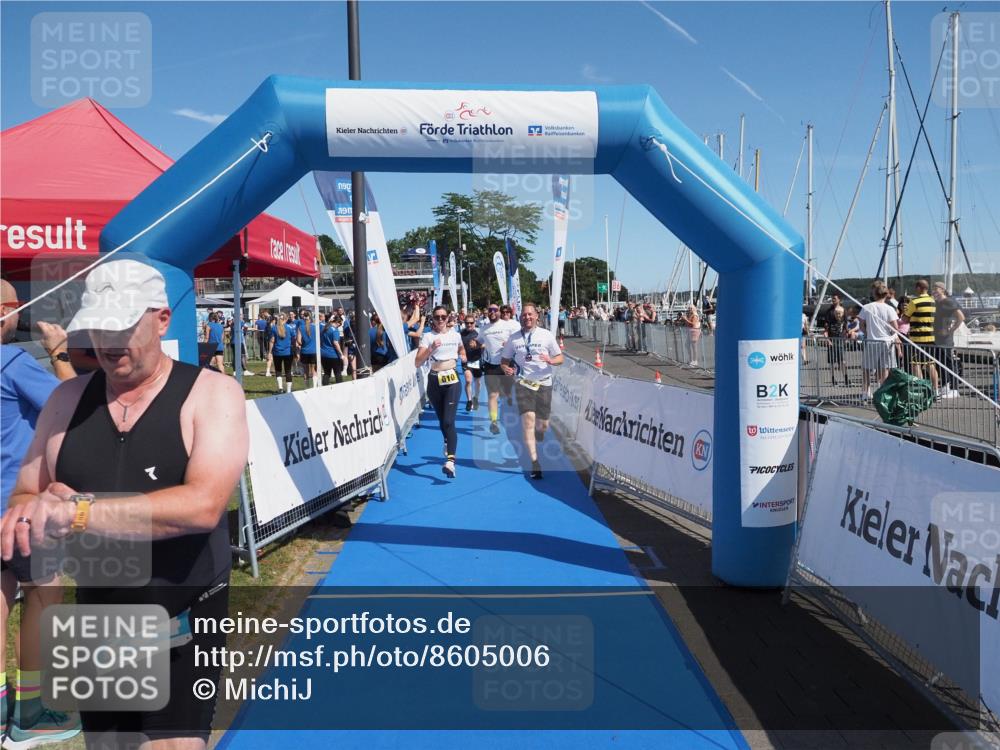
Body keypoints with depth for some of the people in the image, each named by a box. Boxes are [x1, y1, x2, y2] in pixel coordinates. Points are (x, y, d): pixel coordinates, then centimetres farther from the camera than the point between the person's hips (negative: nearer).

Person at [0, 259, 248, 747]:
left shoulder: (211, 394, -13)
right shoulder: (68, 399, 1)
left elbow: (203, 506, -26)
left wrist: (76, 512, -30)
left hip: (184, 620, -4)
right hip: (96, 622, 5)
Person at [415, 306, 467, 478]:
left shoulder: (455, 335, 6)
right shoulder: (428, 336, -1)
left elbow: (462, 352, 29)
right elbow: (418, 363, -12)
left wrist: (462, 358, 11)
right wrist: (431, 349, -23)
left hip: (452, 380, -1)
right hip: (434, 381, 1)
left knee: (448, 421, -15)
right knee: (442, 420, 14)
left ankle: (450, 461, -25)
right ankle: (448, 442, 46)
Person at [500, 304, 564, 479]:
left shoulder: (546, 335, 2)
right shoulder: (513, 338, 6)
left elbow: (560, 358, 4)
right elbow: (504, 360, 12)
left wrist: (550, 361, -18)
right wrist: (506, 368, -11)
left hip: (544, 383, 1)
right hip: (523, 384, 0)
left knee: (543, 424, 4)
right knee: (528, 419, -16)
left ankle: (537, 448, 37)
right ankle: (535, 463, -15)